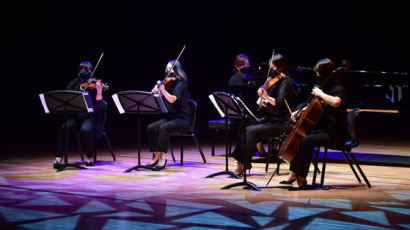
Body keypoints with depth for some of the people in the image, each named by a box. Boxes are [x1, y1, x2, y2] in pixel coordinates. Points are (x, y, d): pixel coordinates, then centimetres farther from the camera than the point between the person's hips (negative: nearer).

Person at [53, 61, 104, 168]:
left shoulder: (94, 84, -2)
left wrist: (99, 91, -32)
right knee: (64, 128, -27)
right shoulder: (74, 84, 9)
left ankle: (90, 157, -12)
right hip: (75, 116, 3)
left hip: (90, 117, -3)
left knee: (86, 129, -34)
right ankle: (58, 157, -22)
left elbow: (98, 102, -14)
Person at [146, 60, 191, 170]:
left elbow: (172, 99, -26)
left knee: (163, 128, -33)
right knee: (151, 127, -15)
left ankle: (163, 158, -30)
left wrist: (162, 89, -30)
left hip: (182, 118, -7)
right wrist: (157, 87, 0)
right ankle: (156, 156, -11)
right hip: (170, 117, 7)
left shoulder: (180, 84, -10)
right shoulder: (167, 84, 11)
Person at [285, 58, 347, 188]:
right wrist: (300, 111, 12)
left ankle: (301, 178, -23)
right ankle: (294, 173, 5)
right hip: (324, 129, 10)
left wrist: (320, 94, -24)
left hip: (335, 133, -10)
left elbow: (336, 102, -38)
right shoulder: (326, 87, 15)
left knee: (306, 141, -28)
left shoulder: (337, 89, -13)